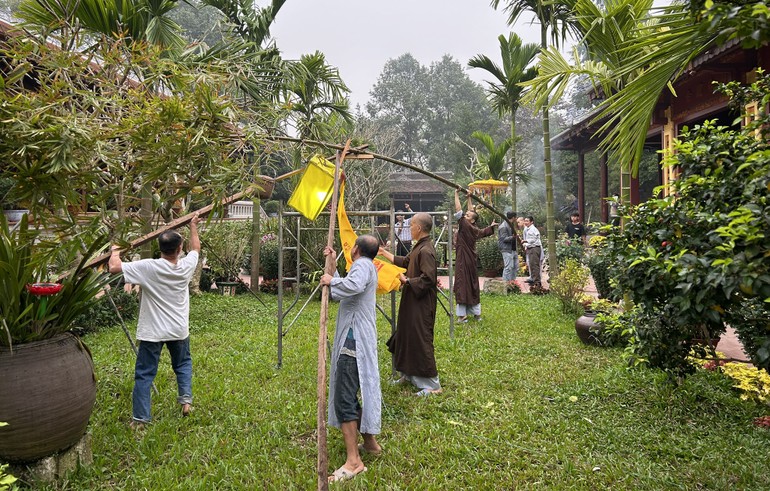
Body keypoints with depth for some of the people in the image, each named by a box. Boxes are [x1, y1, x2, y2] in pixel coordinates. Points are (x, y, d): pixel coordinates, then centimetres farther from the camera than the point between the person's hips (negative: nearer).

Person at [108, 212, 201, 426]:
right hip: (179, 330, 3)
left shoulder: (148, 268, -19)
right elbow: (196, 248, 13)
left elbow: (113, 267, -16)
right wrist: (193, 226, 26)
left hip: (152, 332, -3)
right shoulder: (186, 266, -9)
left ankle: (140, 418, 12)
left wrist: (115, 252, 5)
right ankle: (186, 399, 16)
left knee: (144, 375, 7)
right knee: (183, 364, 27)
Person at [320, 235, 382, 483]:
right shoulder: (367, 267, 22)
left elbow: (354, 285, -34)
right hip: (357, 340, 11)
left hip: (354, 341, -11)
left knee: (344, 399, -9)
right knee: (352, 394, 19)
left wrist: (332, 281, -17)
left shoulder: (363, 265, -9)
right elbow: (342, 293, 25)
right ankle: (370, 442, 32)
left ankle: (353, 461, -6)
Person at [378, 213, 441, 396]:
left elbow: (427, 279, -27)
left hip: (421, 305, -10)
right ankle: (409, 374, 33)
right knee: (406, 336, 18)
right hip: (412, 301, 10)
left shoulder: (426, 251, -21)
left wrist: (406, 281, -19)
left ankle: (432, 384, 7)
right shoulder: (419, 247, 10)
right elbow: (405, 261, 24)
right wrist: (384, 253, 28)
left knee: (420, 340, -4)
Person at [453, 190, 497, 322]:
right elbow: (484, 232, 29)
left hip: (463, 261, -8)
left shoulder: (465, 226, -14)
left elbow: (458, 209, -18)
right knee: (473, 284, 13)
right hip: (471, 260, 8)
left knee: (462, 284, -6)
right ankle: (476, 313, 20)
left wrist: (456, 194, -12)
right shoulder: (474, 230, 7)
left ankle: (462, 314, -6)